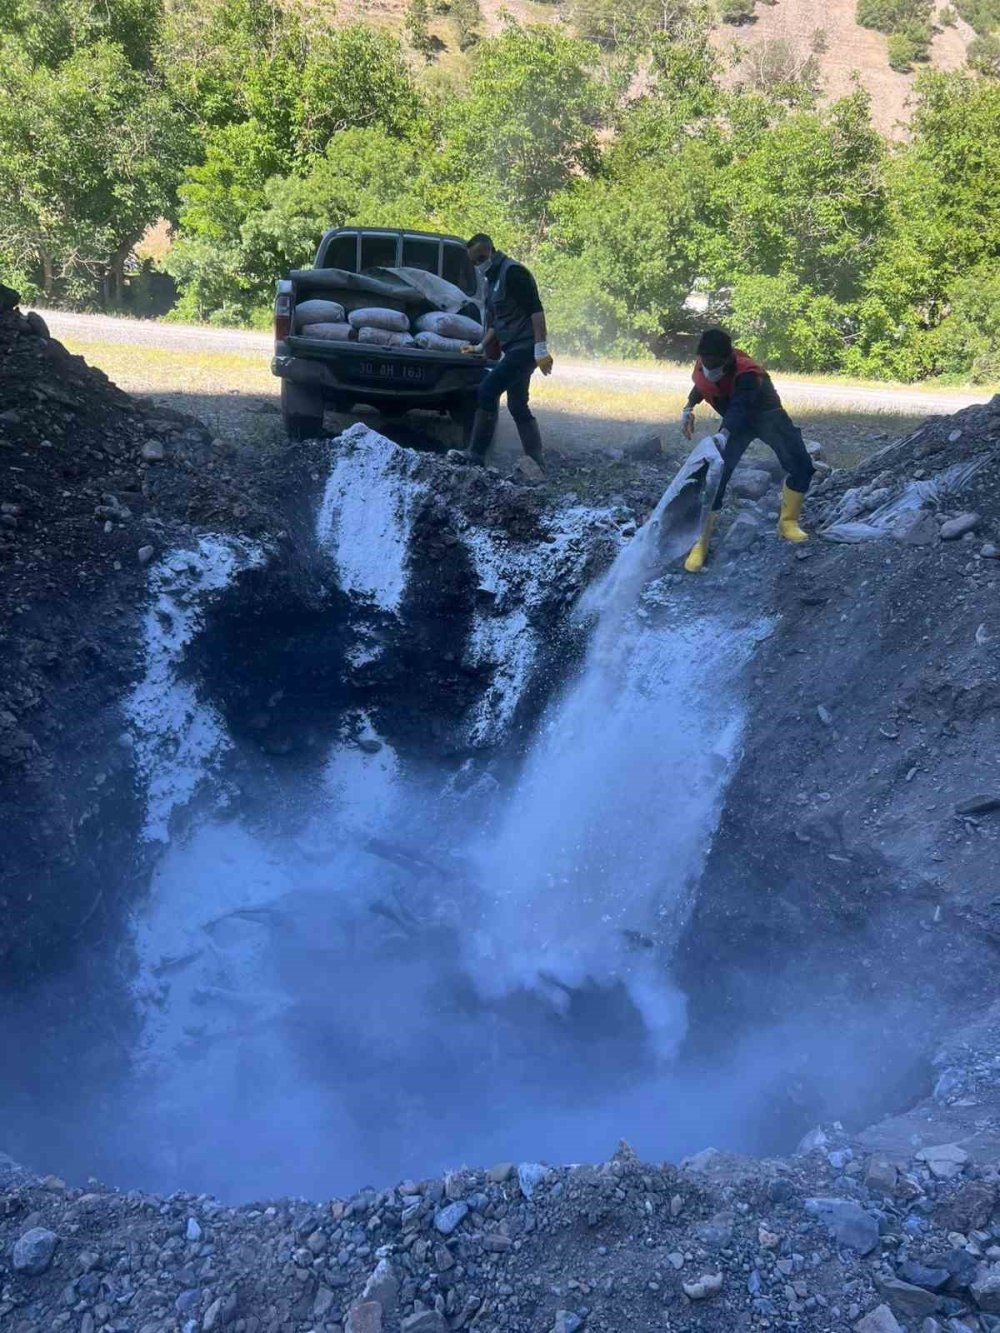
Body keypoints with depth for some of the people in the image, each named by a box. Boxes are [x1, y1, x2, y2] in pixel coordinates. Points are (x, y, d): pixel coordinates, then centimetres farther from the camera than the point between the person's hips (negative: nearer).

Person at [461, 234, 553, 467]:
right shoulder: (492, 281, 19)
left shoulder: (512, 272, -10)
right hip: (514, 348, 10)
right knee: (517, 406, 10)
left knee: (487, 392, -16)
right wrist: (481, 346, 14)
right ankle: (536, 462, 14)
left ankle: (475, 456, -14)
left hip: (525, 347, -10)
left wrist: (541, 349, -23)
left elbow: (536, 310, -17)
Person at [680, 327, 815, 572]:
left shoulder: (747, 374, -38)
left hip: (767, 415, -3)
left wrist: (723, 434, -73)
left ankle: (787, 523, 6)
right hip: (736, 421, 3)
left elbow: (739, 408, -56)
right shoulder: (703, 367, -19)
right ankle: (701, 543, -7)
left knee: (801, 467, -16)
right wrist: (688, 408, -1)